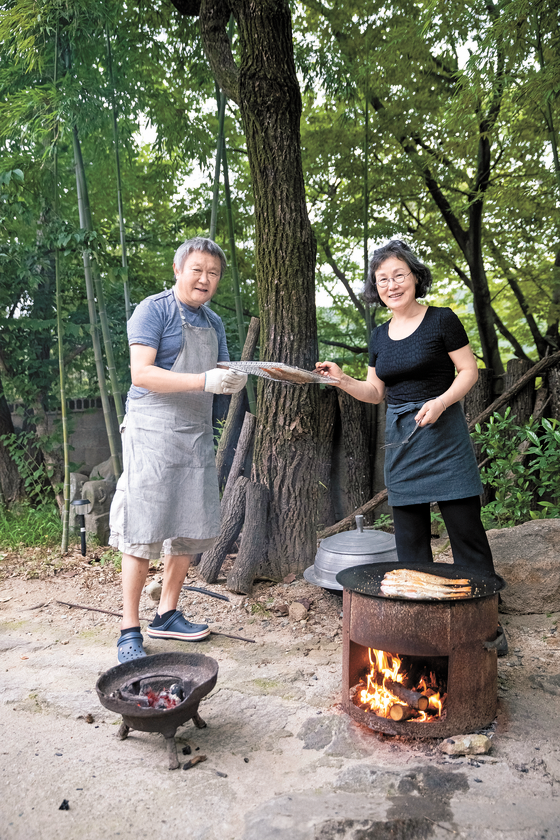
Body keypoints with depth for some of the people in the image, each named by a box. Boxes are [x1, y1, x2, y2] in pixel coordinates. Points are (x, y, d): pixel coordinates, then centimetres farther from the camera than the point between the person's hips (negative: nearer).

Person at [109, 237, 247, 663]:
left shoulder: (213, 322, 16)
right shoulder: (153, 309, -5)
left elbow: (221, 375, 18)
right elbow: (141, 373, -16)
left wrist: (235, 381, -7)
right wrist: (204, 380, -25)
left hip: (197, 433, 7)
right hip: (153, 431, -7)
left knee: (190, 531, 11)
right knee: (144, 534, -5)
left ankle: (168, 614, 27)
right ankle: (130, 630, 8)